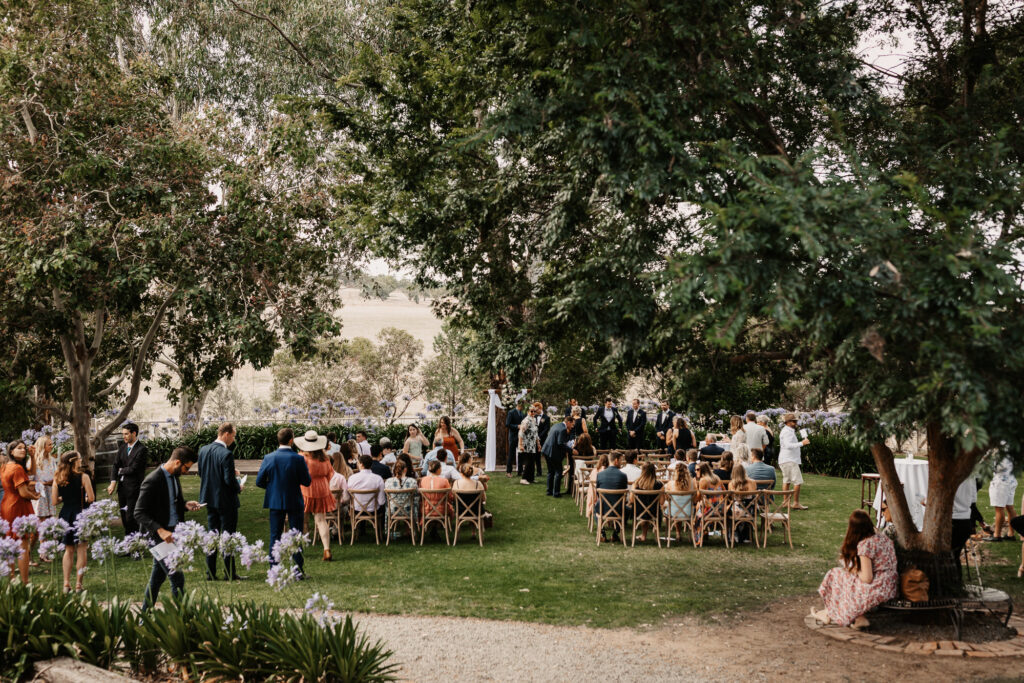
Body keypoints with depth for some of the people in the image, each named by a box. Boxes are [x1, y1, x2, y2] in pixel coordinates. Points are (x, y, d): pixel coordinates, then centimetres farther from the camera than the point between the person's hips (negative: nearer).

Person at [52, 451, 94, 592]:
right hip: (80, 514, -4)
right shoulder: (83, 477, -10)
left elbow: (54, 502, 1)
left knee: (68, 550, 15)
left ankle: (66, 584, 10)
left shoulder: (57, 479, 1)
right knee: (82, 549, 3)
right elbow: (91, 498, -10)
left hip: (65, 515, 4)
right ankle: (78, 584, 1)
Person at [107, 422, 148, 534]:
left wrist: (121, 470, -1)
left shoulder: (142, 449, -13)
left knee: (131, 518, -7)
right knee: (124, 516, 12)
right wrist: (113, 482, -5)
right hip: (122, 486, 7)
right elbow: (116, 465, 6)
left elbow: (133, 469, -17)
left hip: (133, 488, -7)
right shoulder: (122, 447, 11)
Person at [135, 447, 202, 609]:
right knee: (176, 576, -7)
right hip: (158, 535, -9)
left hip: (172, 532, 9)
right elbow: (139, 513, -21)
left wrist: (185, 505, 1)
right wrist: (160, 530, -31)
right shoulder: (152, 481, -20)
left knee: (158, 575, 16)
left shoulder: (174, 477, 7)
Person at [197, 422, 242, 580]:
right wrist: (238, 488, -1)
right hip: (226, 500, -7)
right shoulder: (226, 454, -21)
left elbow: (200, 471, 12)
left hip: (210, 499, 7)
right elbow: (229, 480, -23)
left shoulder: (203, 450, 2)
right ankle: (229, 573, 8)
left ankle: (210, 573, 15)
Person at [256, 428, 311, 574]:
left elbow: (259, 481, -3)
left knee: (275, 536, 10)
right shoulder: (298, 459, -14)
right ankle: (298, 570, 6)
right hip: (294, 502, -2)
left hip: (275, 502, 2)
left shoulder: (268, 458, -6)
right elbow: (306, 481, -9)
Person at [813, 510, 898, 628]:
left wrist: (854, 570, -1)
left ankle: (829, 615, 32)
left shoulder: (865, 545, -20)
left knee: (836, 576, 9)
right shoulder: (881, 538, 7)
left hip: (878, 590, -9)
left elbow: (867, 578, -20)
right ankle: (859, 619, 13)